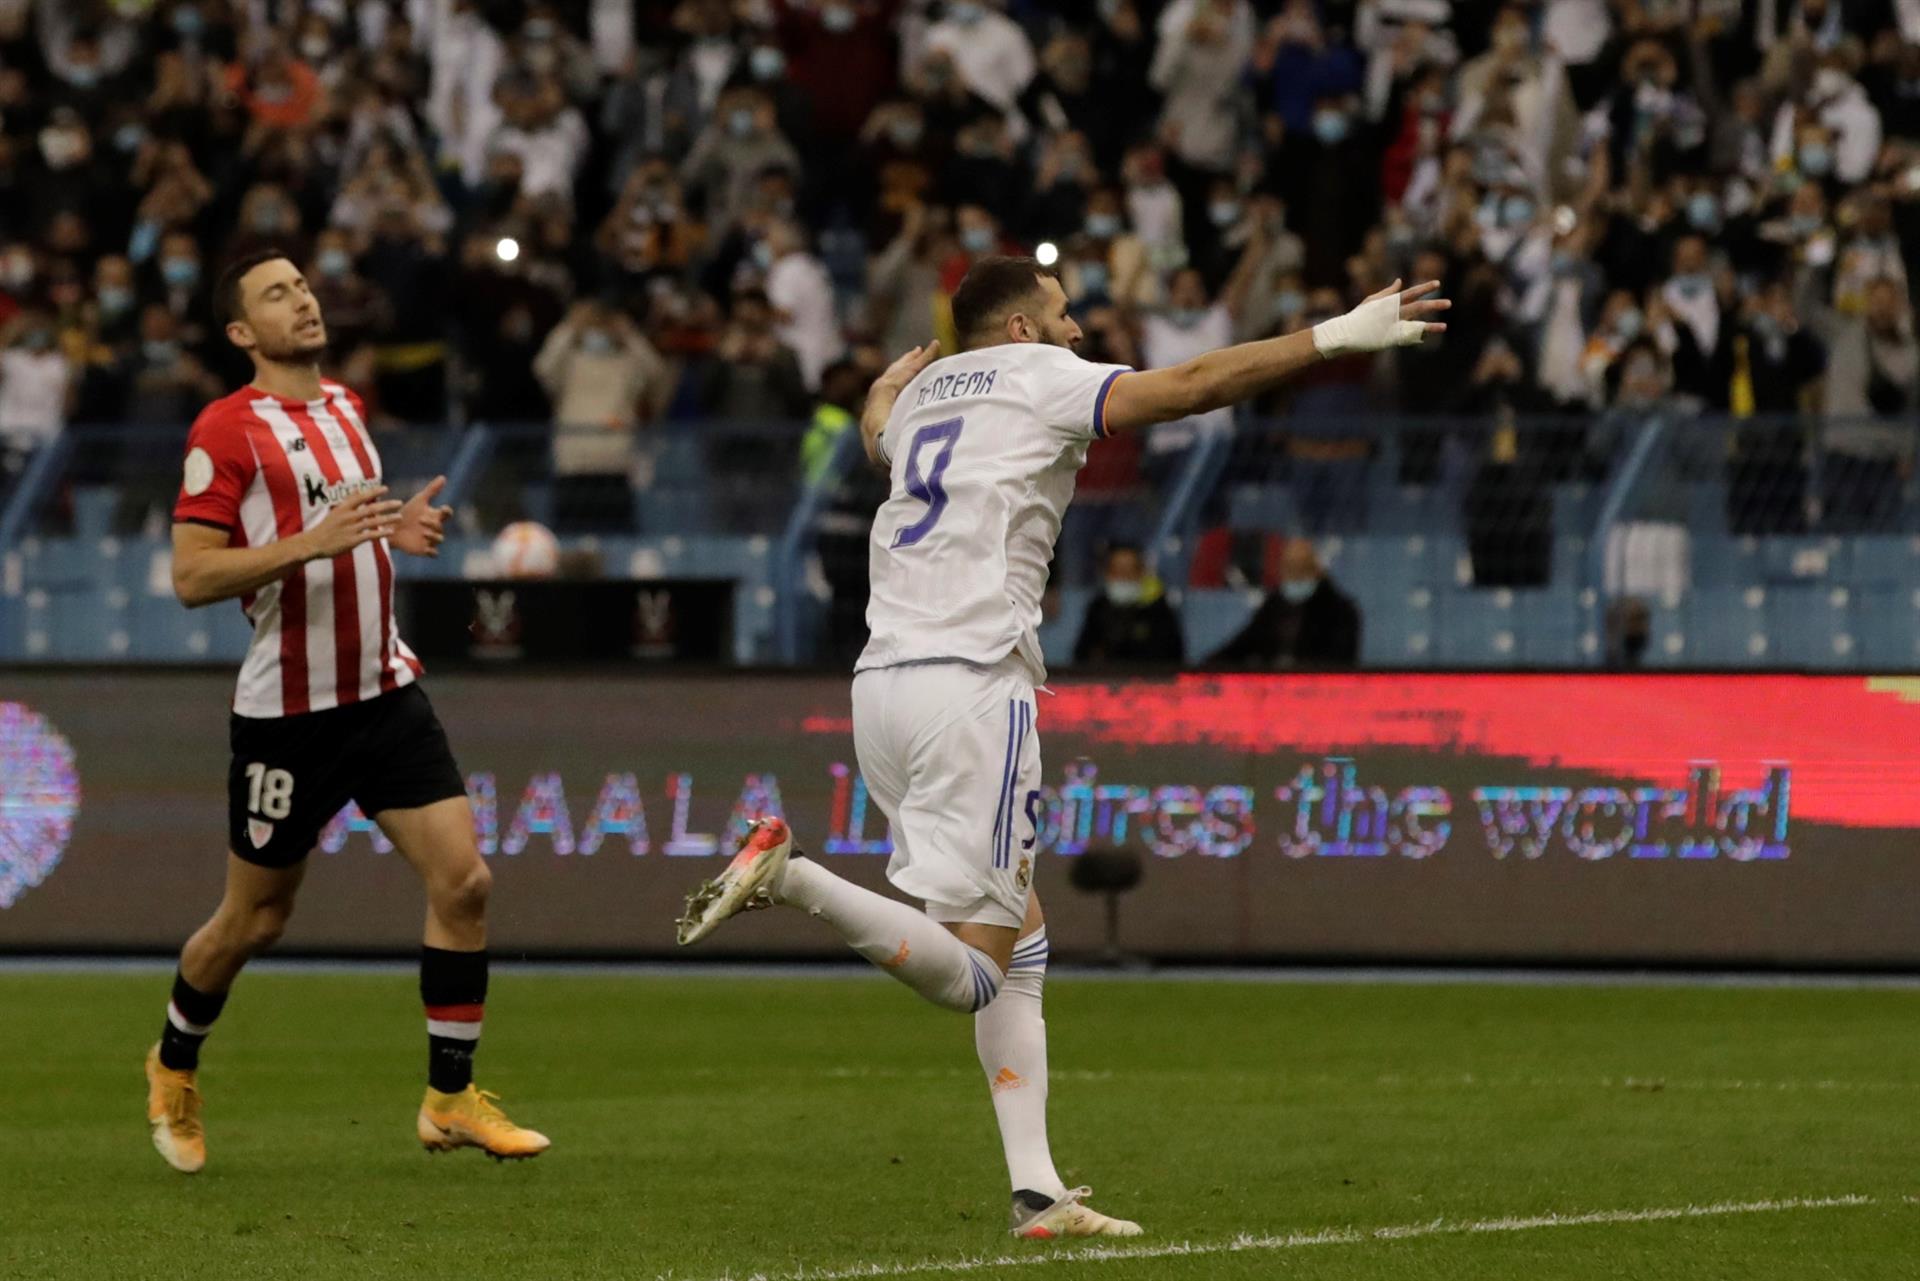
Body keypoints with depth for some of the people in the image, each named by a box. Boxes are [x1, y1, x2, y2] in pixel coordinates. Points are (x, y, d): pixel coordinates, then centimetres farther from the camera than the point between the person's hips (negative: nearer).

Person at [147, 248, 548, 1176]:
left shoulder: (345, 409, 12)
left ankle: (451, 1099, 2)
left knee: (463, 881, -7)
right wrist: (313, 542, -27)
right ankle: (175, 1065, 34)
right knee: (255, 920, 7)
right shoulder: (225, 431, -12)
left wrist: (398, 529, 7)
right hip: (287, 711, -6)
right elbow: (191, 577, -17)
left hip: (385, 692, 6)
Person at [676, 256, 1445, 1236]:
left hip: (883, 680, 8)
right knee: (971, 972, -10)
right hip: (970, 678, -8)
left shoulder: (926, 391, 23)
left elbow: (876, 431, 48)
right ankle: (791, 879, -27)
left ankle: (1037, 1192, 6)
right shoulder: (1037, 377, 4)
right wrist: (1334, 338, -6)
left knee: (1021, 942, 13)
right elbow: (1189, 386, -8)